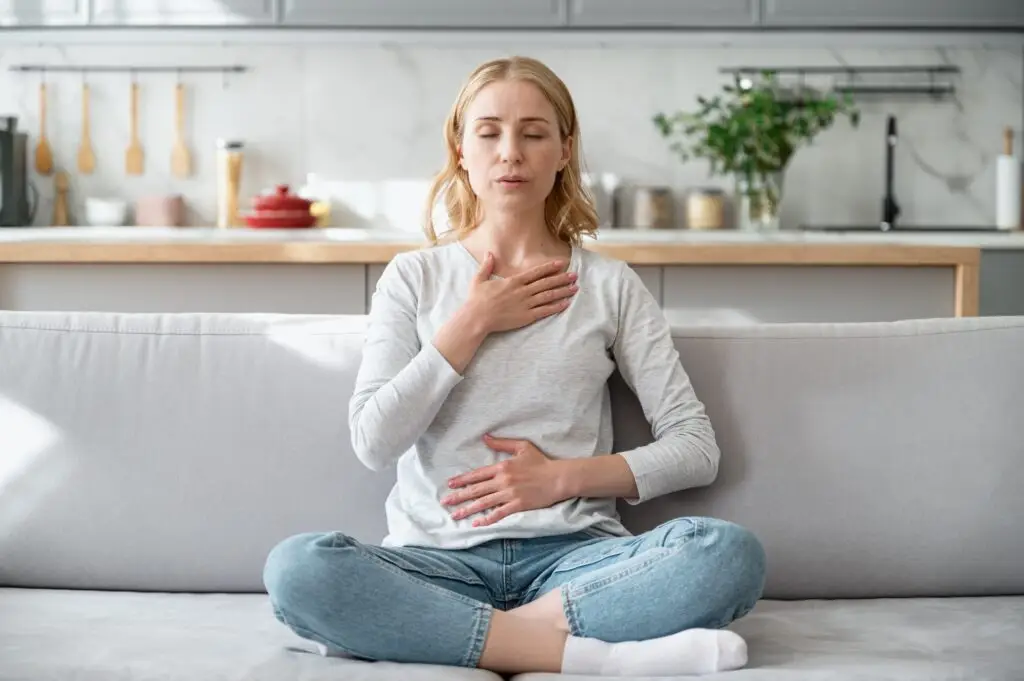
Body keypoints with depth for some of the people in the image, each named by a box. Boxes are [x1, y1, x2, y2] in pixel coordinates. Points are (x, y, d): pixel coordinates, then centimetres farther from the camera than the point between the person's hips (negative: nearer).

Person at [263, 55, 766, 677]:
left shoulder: (610, 285, 11)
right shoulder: (415, 277, 12)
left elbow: (697, 449, 7)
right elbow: (374, 442, -1)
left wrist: (563, 475, -5)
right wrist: (472, 323, -2)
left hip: (573, 556, 0)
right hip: (438, 559, 0)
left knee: (732, 553, -29)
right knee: (296, 567, -33)